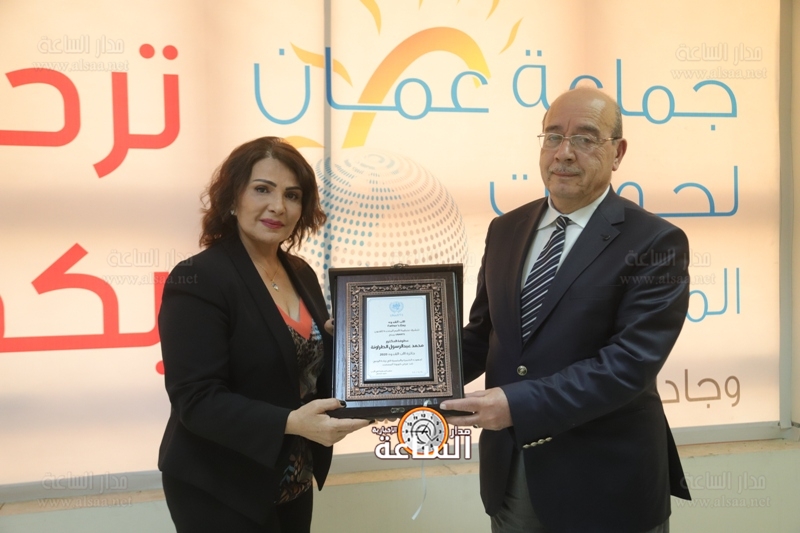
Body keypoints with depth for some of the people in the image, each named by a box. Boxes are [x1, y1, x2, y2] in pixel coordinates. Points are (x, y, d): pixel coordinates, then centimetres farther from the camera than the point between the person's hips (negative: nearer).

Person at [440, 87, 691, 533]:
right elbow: (483, 333, 8)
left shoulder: (654, 242, -11)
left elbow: (630, 362, -20)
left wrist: (518, 404, -27)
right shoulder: (506, 230, 5)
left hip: (605, 482, -4)